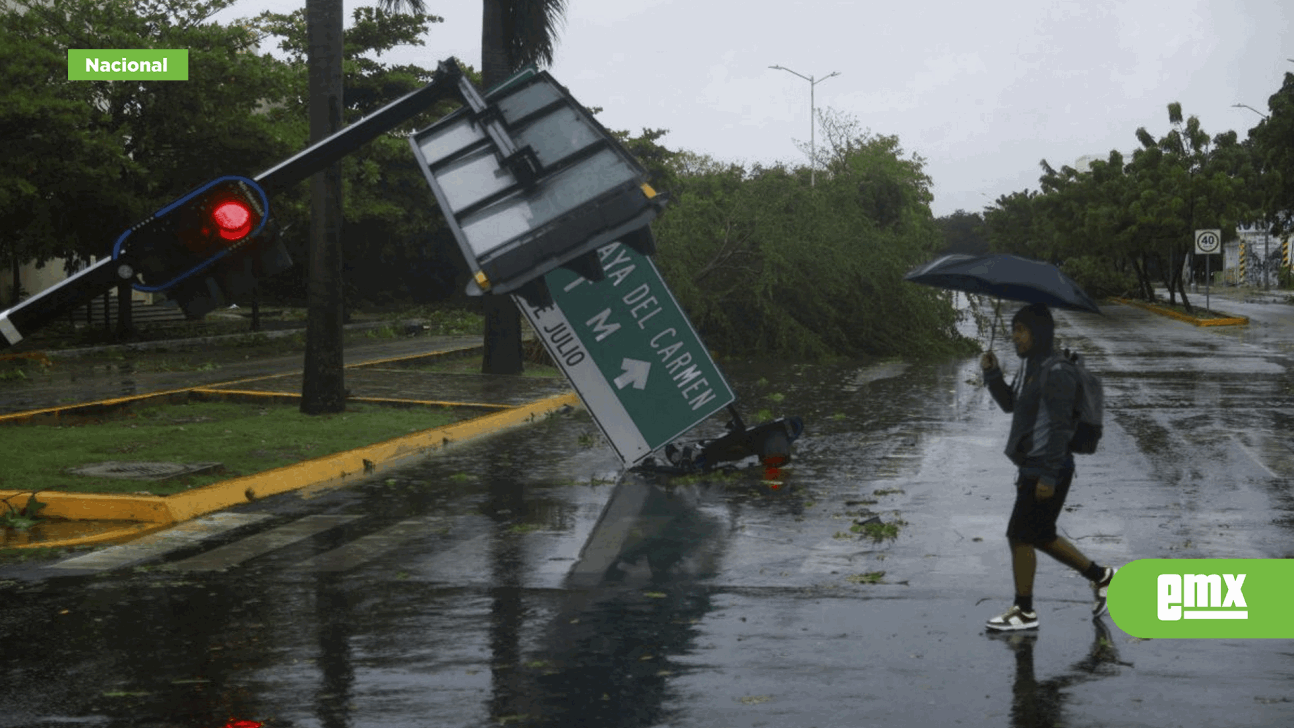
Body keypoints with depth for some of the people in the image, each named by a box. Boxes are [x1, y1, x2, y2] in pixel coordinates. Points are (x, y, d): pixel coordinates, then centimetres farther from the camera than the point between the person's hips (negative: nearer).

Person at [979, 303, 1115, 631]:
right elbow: (1009, 403, 22)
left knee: (1020, 536, -4)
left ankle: (1024, 611, 6)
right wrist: (992, 373, 6)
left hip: (1047, 469, -10)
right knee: (1041, 536, 17)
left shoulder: (1056, 372, -18)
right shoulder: (1030, 366, 13)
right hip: (1032, 467, 10)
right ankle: (1100, 575, 30)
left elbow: (1059, 427, -21)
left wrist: (1048, 476, -23)